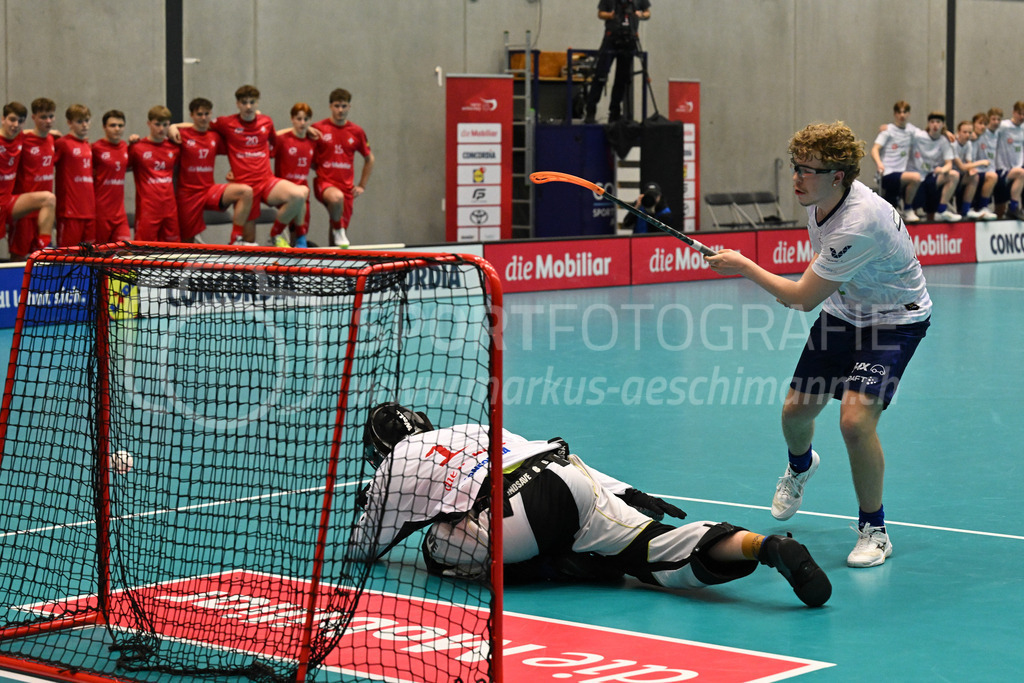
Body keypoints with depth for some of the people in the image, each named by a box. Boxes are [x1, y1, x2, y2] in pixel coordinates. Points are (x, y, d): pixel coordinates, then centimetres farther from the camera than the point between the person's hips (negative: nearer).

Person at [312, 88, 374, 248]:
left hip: (347, 186, 4)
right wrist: (318, 169, -6)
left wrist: (362, 185, 13)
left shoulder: (357, 131, 6)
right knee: (337, 197, -38)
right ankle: (337, 230, -14)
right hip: (324, 182, -4)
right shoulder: (318, 128, -2)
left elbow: (370, 159, 18)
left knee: (343, 227, 5)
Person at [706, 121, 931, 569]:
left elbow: (803, 299, -27)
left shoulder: (858, 224, -36)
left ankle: (873, 530, -4)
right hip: (843, 311, 8)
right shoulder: (820, 199, -9)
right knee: (795, 410, 9)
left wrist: (744, 266, -18)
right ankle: (800, 467, 48)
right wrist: (801, 286, 8)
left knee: (856, 419, -25)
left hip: (895, 320, -8)